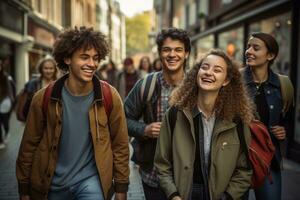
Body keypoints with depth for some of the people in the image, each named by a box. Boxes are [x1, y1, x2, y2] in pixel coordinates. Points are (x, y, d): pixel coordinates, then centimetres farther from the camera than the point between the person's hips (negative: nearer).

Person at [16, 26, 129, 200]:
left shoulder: (110, 97, -11)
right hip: (52, 184, 2)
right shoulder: (44, 98, -10)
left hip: (90, 181, -1)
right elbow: (29, 146, 0)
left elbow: (120, 145, -3)